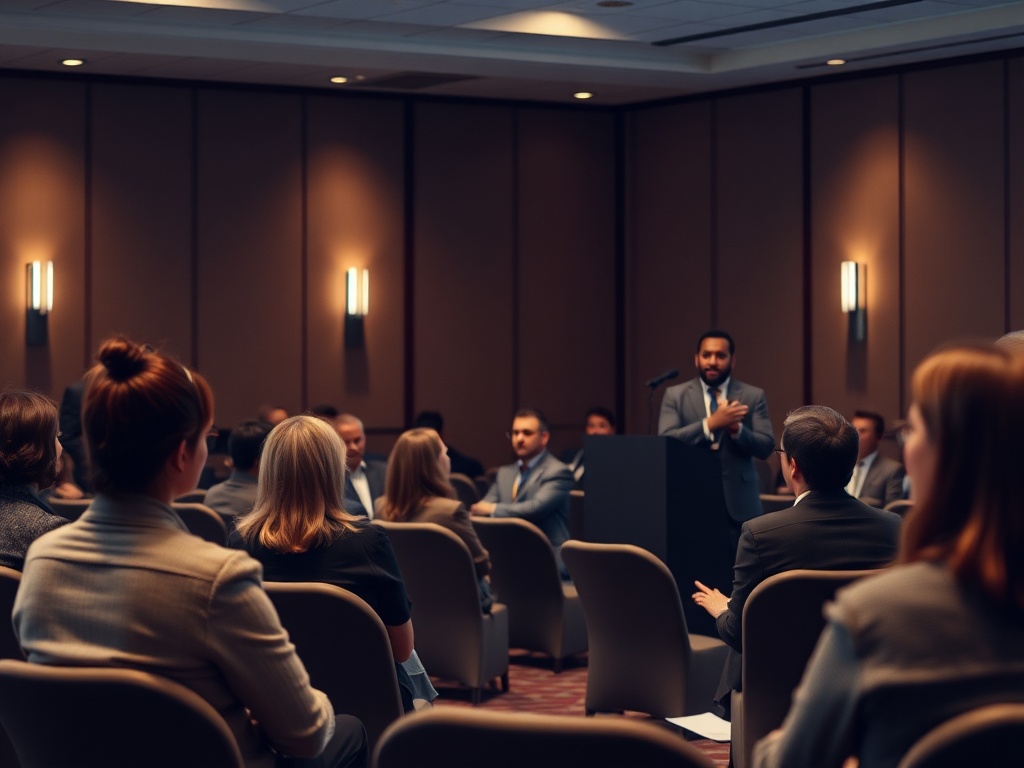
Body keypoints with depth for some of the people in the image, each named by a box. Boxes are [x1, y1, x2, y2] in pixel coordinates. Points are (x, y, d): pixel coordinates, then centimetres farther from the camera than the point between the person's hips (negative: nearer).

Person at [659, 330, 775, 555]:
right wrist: (710, 423, -20)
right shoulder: (675, 395, 6)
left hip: (739, 503, 1)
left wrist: (736, 429, -20)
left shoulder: (753, 396, 7)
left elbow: (766, 446, -1)